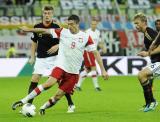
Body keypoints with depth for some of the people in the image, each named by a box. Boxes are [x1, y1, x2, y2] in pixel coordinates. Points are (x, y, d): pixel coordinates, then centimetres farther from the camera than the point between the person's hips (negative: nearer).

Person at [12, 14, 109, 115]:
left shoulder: (85, 37, -3)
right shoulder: (63, 32, -1)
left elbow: (96, 52, -2)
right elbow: (45, 31, 3)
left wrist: (103, 70, -7)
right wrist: (29, 29, 2)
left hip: (74, 72, 1)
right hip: (61, 66, -1)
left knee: (58, 95, -4)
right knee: (49, 83, -27)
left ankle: (43, 107, 22)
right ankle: (23, 101, -23)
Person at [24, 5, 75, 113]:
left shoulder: (56, 27, -6)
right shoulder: (37, 27, 2)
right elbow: (34, 42, 13)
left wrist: (57, 46, -21)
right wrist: (32, 56, 8)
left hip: (53, 58, -2)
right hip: (40, 59, 3)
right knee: (34, 80, -7)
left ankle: (71, 104, 7)